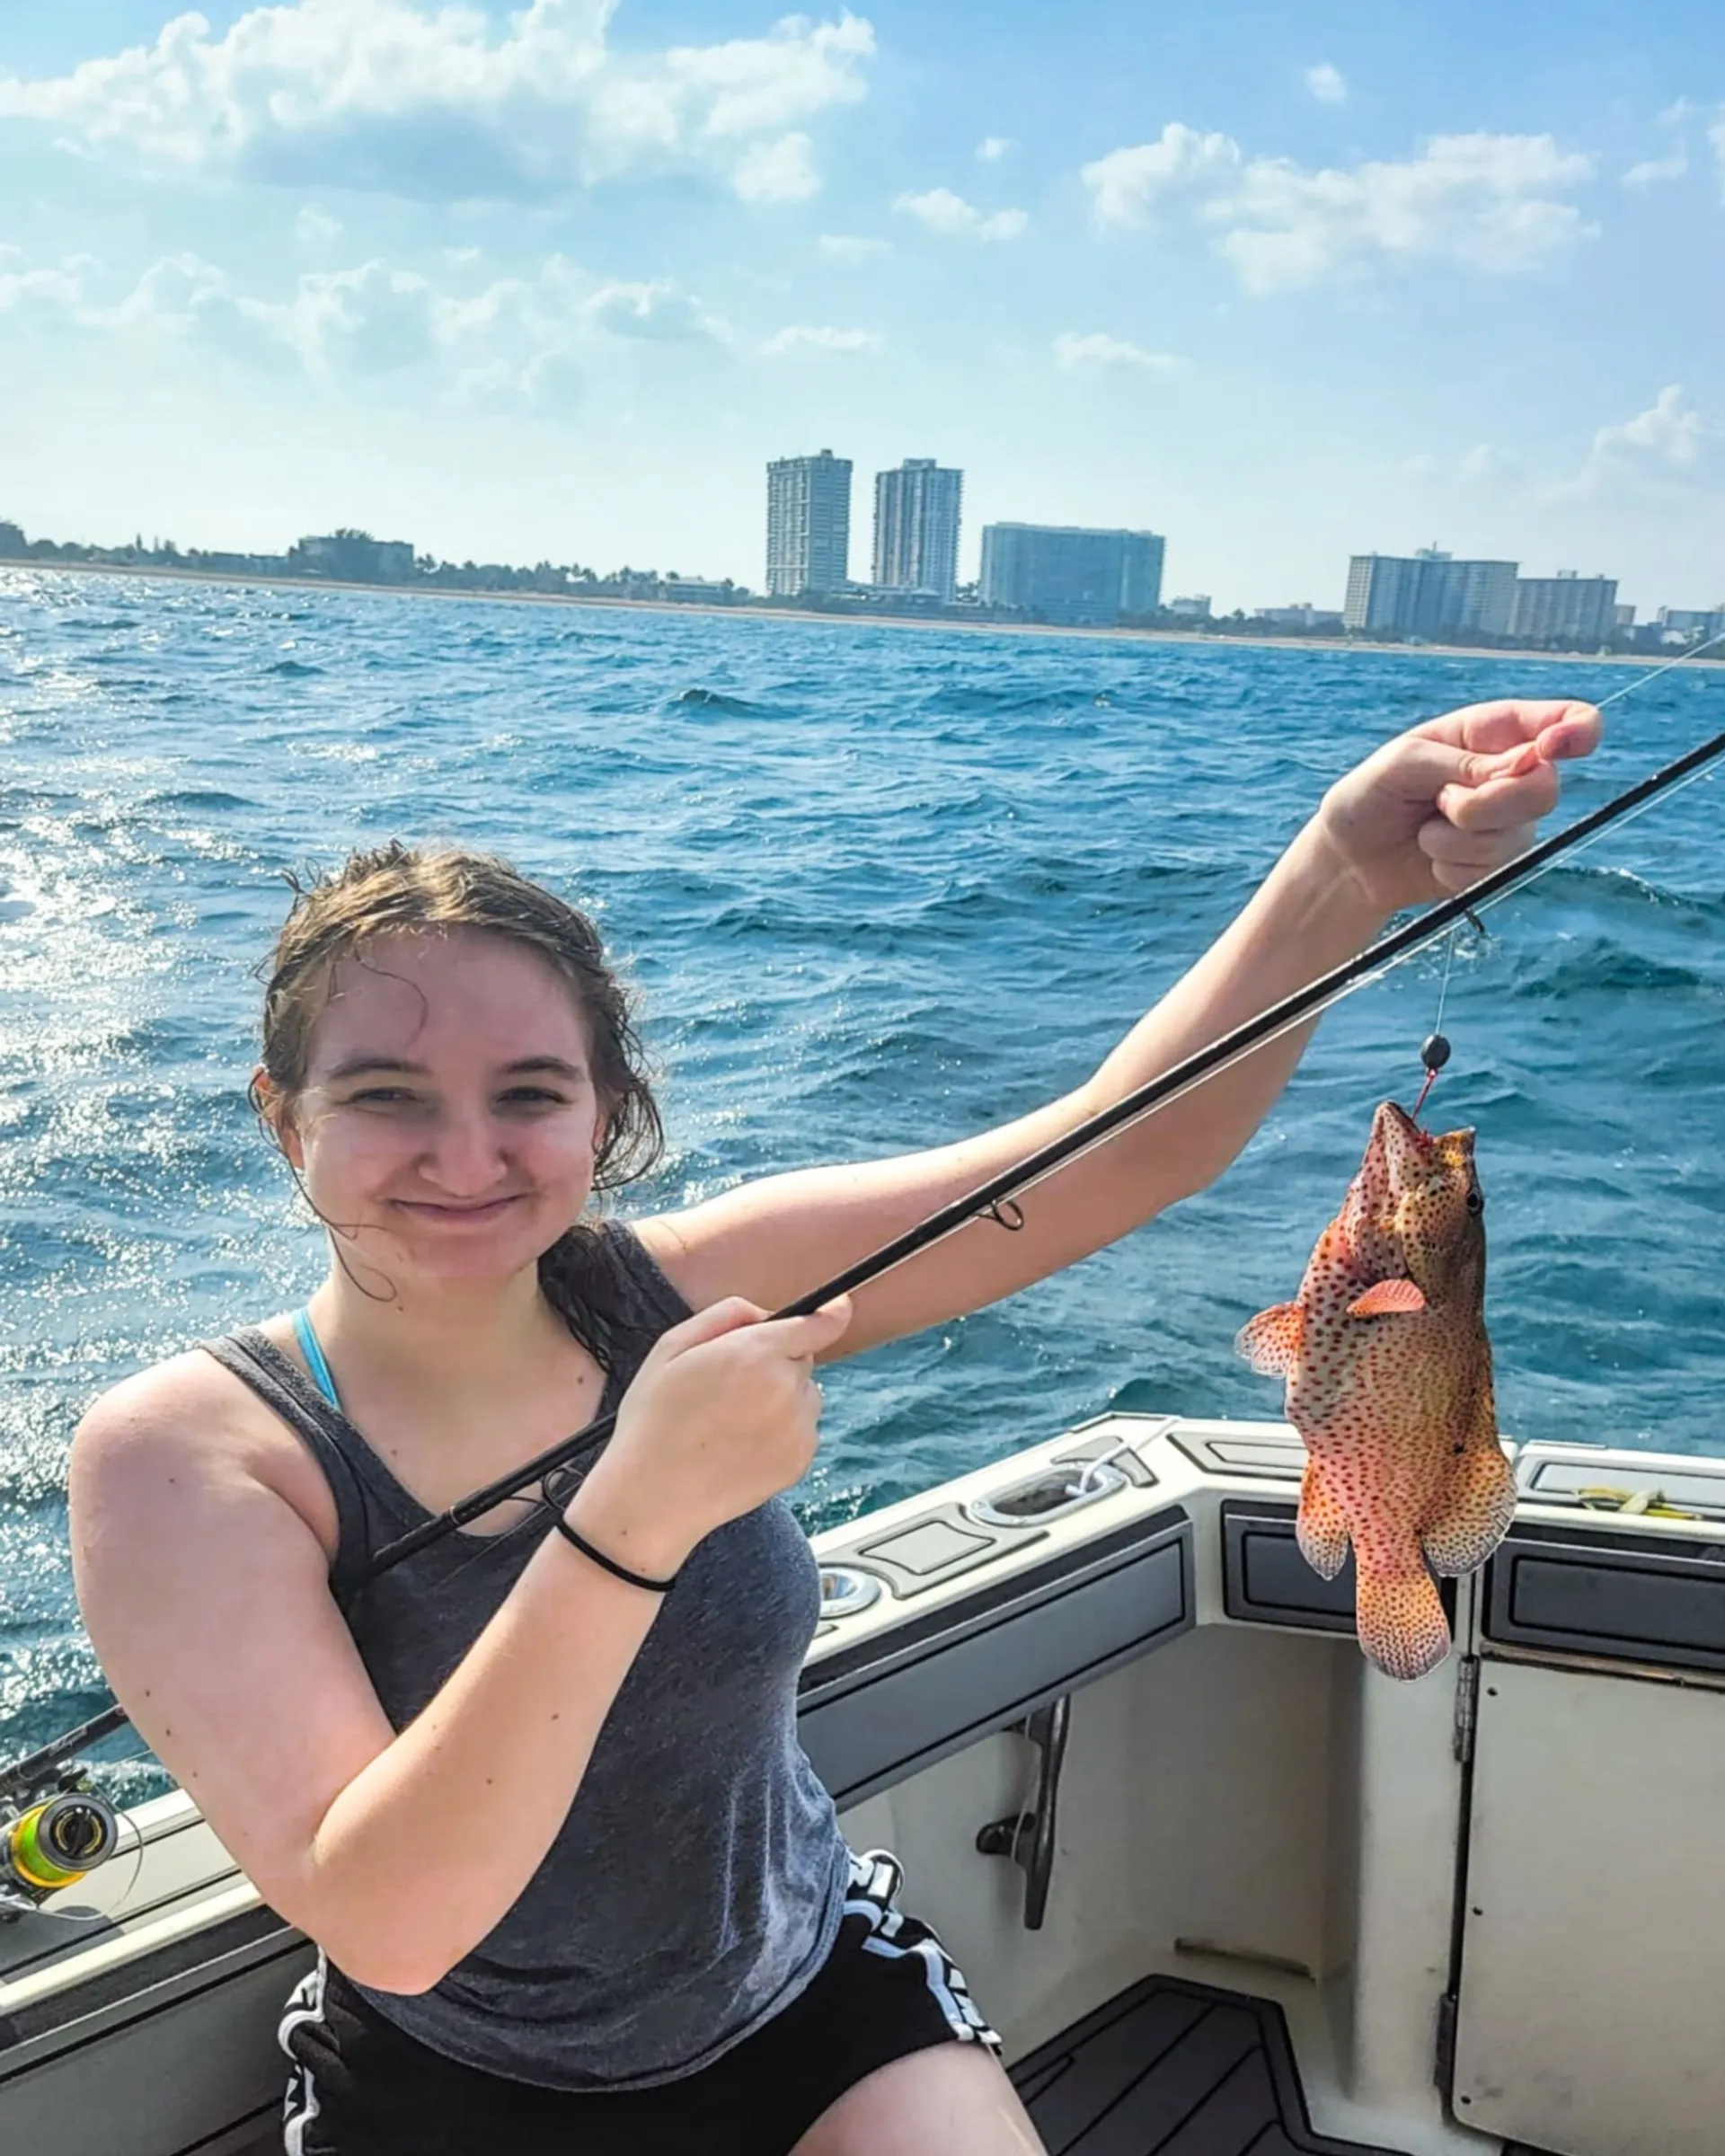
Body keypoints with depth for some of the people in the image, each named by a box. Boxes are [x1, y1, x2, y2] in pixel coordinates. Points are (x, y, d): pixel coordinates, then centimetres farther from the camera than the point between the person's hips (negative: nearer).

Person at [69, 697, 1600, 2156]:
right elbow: (383, 1923, -29)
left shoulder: (683, 1291, -14)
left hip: (821, 2006, 2)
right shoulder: (189, 1448, -20)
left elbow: (1110, 1158, -22)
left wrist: (1344, 877, -37)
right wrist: (635, 1515, -40)